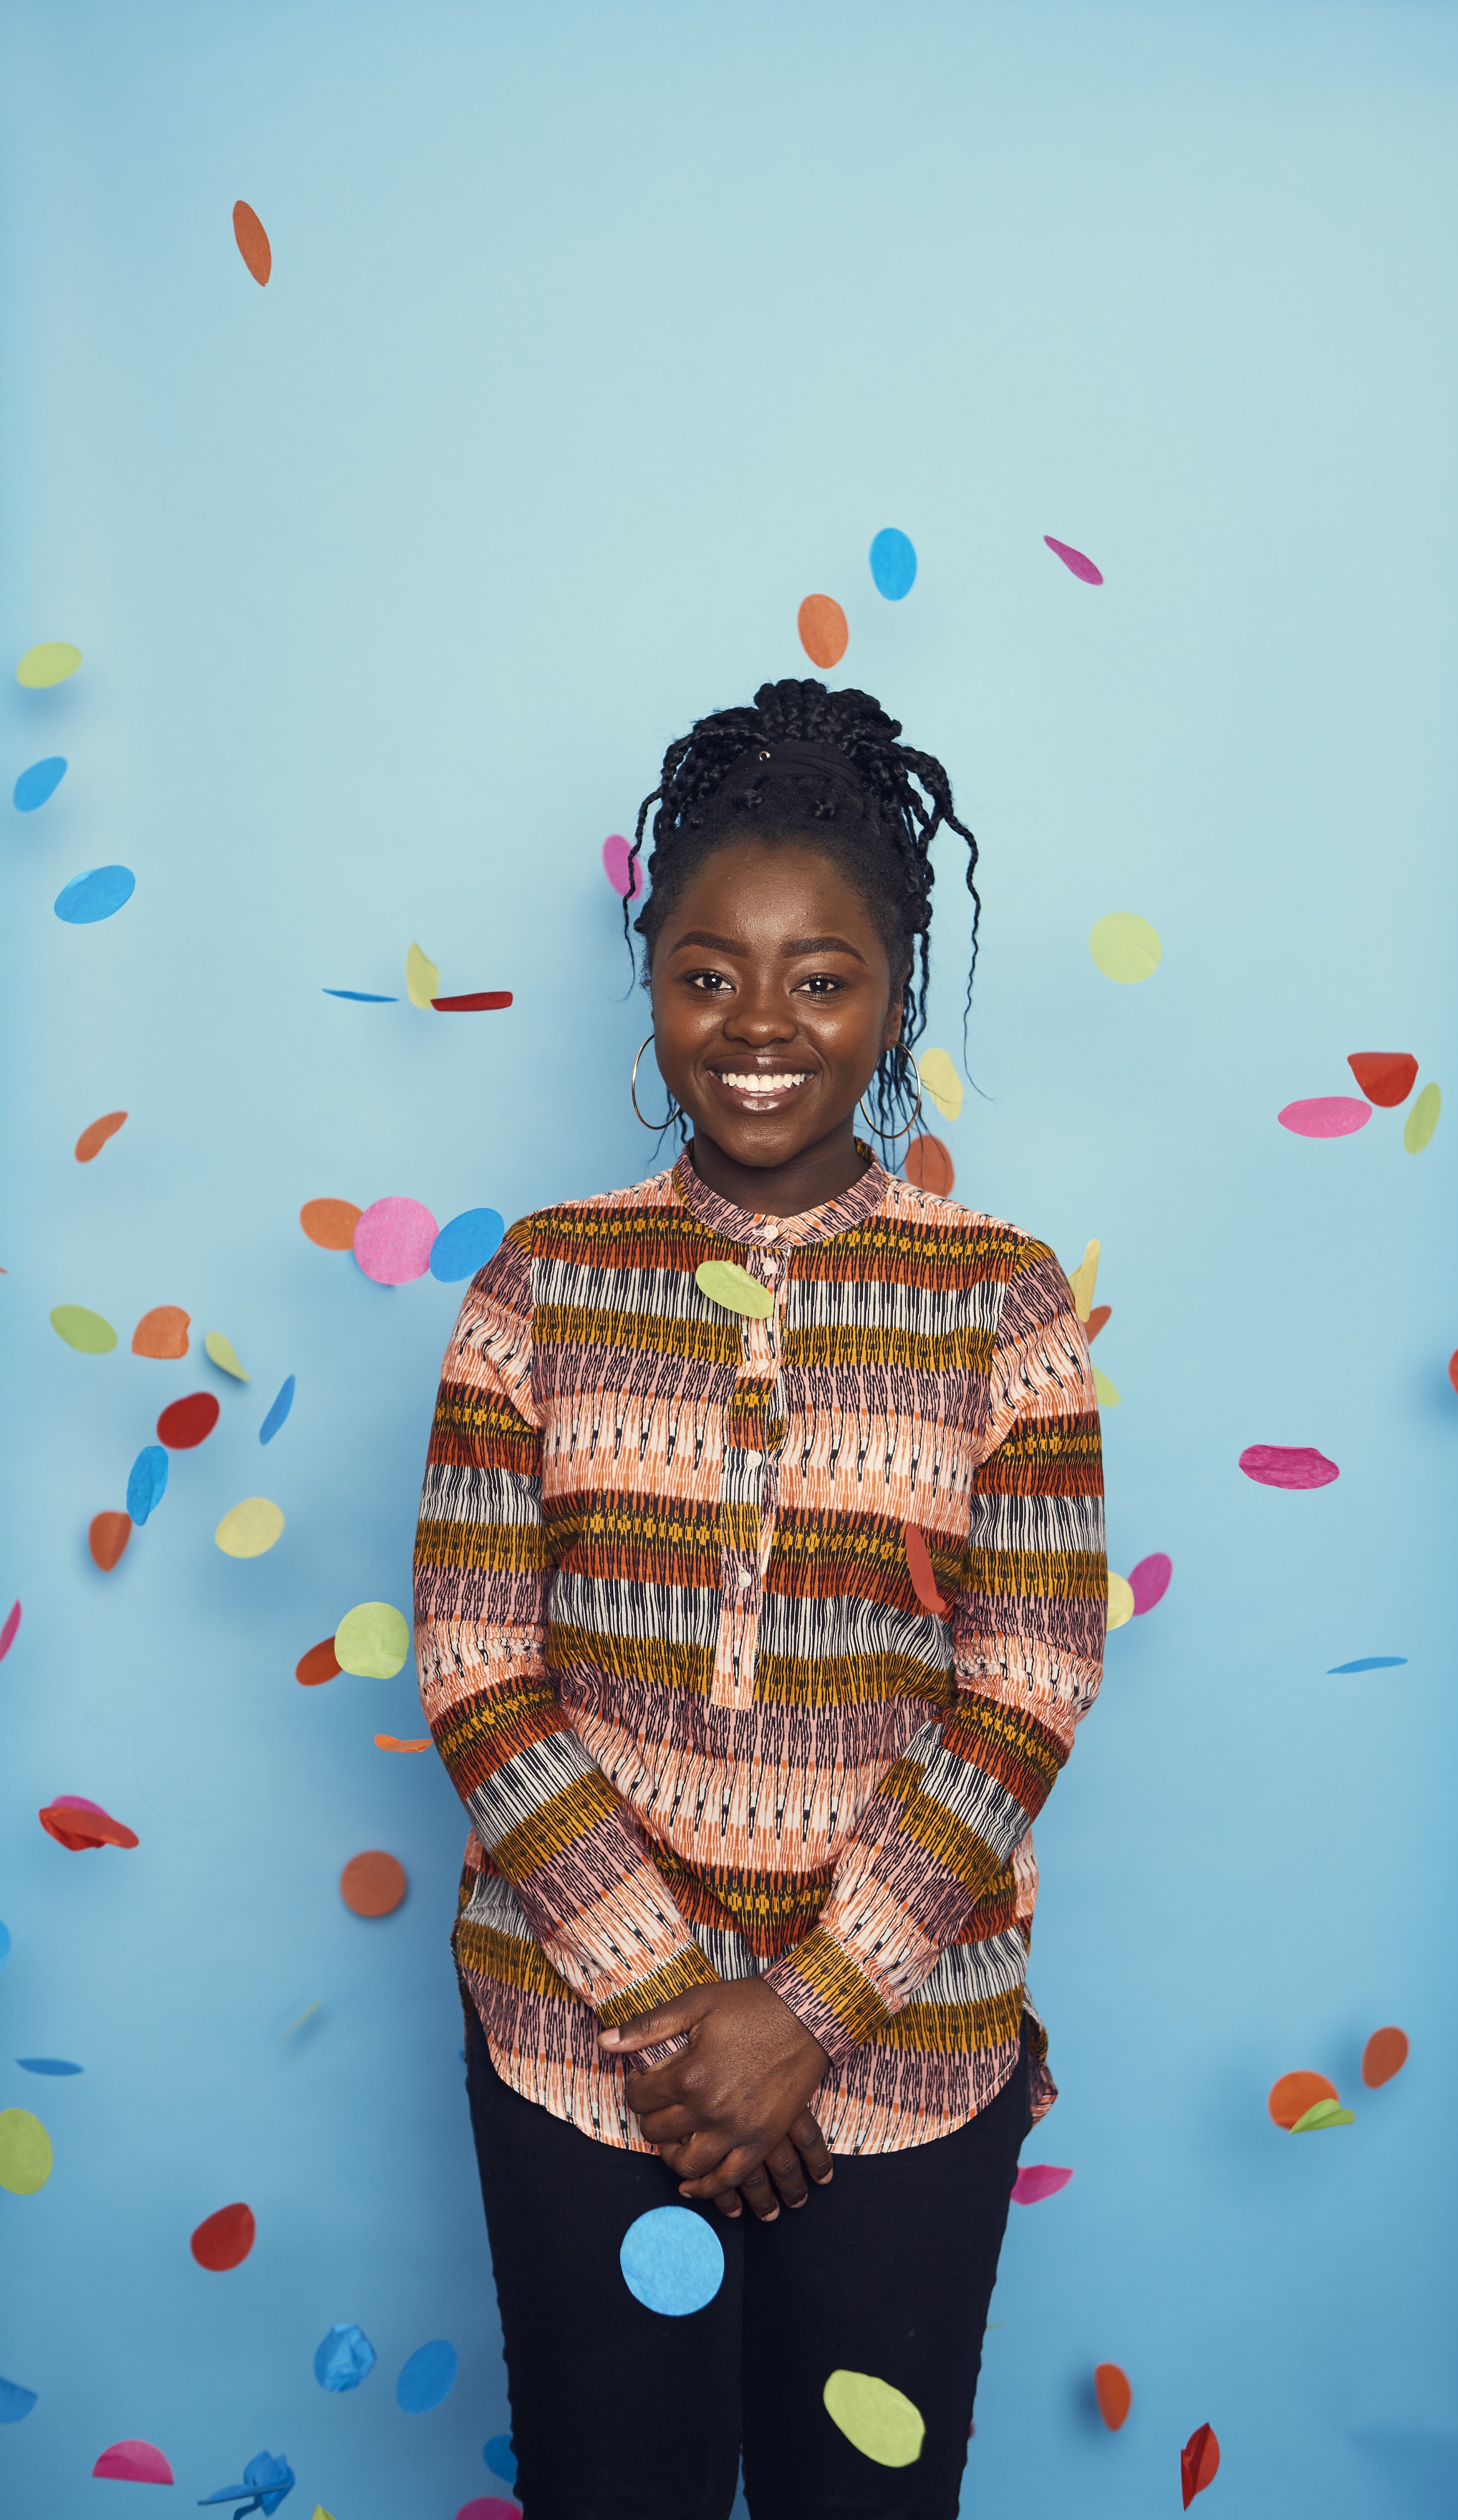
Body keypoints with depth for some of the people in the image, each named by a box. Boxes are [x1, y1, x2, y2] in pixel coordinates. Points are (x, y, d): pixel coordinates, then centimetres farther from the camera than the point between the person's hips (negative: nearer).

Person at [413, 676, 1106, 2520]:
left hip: (900, 2055, 0)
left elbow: (1021, 1702, -9)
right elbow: (475, 1676, -7)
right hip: (575, 2032, 1)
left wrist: (806, 2016, -13)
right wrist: (669, 2000, -13)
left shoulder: (1003, 1300, -6)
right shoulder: (544, 1278, -4)